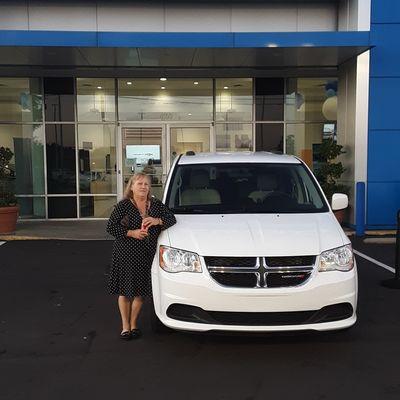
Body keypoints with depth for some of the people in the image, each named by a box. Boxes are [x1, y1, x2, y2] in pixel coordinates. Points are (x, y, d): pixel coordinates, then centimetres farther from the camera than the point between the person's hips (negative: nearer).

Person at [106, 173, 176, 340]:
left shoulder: (156, 205, 8)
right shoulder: (123, 205, -2)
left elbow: (171, 219, 6)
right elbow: (110, 227, -4)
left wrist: (157, 221, -13)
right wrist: (131, 233, -14)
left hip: (147, 254, 3)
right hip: (126, 254, -2)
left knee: (140, 291, 6)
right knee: (125, 291, 5)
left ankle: (133, 324, 23)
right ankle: (125, 326, 19)